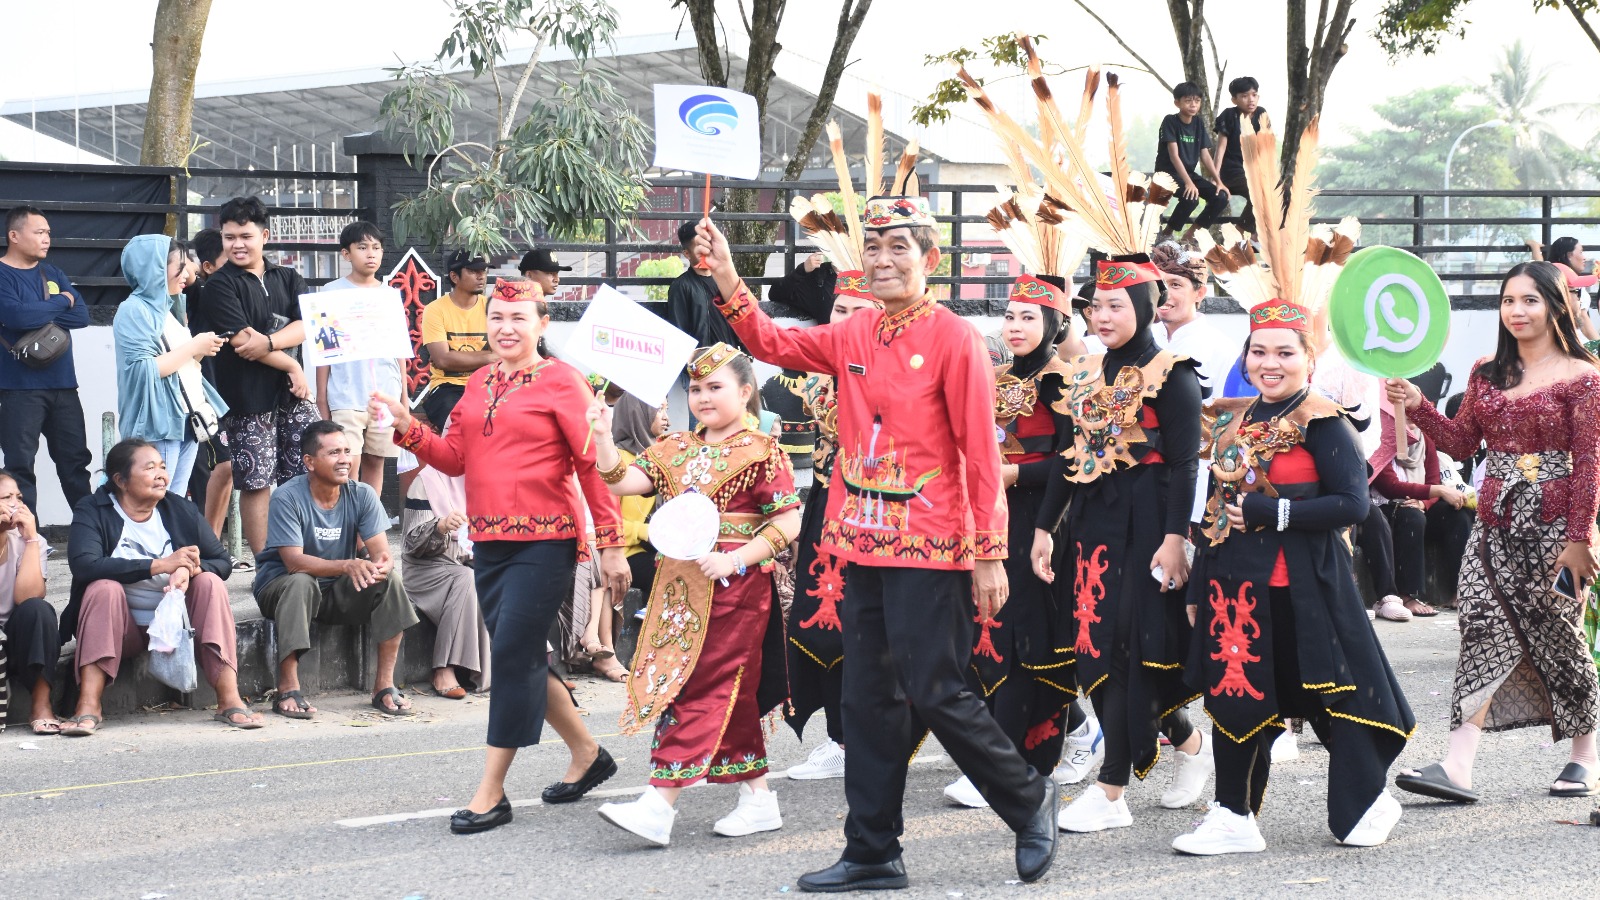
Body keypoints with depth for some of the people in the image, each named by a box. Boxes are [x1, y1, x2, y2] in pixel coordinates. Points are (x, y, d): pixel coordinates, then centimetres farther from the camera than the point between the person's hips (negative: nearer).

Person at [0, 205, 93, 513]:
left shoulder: (53, 274, 13)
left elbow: (82, 315, 2)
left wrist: (39, 316, -12)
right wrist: (61, 302, -8)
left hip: (62, 383, 6)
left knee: (75, 459, 10)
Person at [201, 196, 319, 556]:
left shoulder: (288, 279, 12)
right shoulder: (220, 286, -3)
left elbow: (305, 325, -2)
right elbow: (240, 342, -12)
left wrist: (267, 342, -20)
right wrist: (292, 367, -8)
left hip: (292, 393, 5)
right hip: (248, 399, -5)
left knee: (309, 475, 5)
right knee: (256, 482, -3)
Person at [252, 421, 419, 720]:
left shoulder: (362, 495, -5)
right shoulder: (287, 498, -19)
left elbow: (381, 552, -12)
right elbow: (294, 561, -28)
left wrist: (381, 565, -39)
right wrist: (348, 566, -43)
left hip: (338, 593, 4)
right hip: (281, 586, -4)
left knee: (389, 580, -20)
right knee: (301, 583, -37)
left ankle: (384, 685, -17)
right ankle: (288, 689, -34)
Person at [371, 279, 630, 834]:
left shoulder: (560, 381, -6)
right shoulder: (480, 383, 13)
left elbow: (595, 464, -8)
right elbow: (455, 459, 10)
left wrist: (610, 545, -11)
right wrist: (406, 428, -5)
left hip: (544, 541, -7)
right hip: (489, 539, 7)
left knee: (513, 656, -8)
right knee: (523, 661, 12)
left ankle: (491, 793, -3)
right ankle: (587, 756, 31)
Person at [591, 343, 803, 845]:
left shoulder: (761, 452, -4)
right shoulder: (675, 450, 14)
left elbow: (789, 521, -9)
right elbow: (621, 482, 5)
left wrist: (735, 559, -18)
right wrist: (603, 438, -10)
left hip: (734, 584, -6)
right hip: (680, 586, 6)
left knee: (701, 688, -9)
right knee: (732, 692, 11)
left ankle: (660, 803, -15)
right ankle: (758, 798, 19)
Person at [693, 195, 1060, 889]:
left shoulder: (953, 338, -10)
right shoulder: (855, 335, 9)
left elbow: (982, 452, -11)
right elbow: (773, 343, 11)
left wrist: (991, 554, -13)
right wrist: (725, 278, -4)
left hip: (930, 550, -7)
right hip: (865, 545, 7)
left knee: (935, 693, -5)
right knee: (869, 700, 10)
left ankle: (1029, 801, 16)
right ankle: (872, 853, 17)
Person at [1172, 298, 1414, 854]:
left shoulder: (1321, 423, -9)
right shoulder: (1230, 422, 12)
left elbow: (1353, 504, -17)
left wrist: (1270, 511, -18)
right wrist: (1198, 589, 15)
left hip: (1299, 586, -6)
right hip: (1235, 582, 6)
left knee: (1328, 694, 3)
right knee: (1234, 694, 5)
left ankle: (1368, 803, 20)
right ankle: (1234, 818, 12)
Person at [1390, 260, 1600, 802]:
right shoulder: (1487, 373, 11)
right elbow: (1461, 443, 13)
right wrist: (1417, 406, -1)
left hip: (1553, 525, -4)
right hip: (1496, 523, 4)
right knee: (1484, 633, -8)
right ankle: (1458, 768, -15)